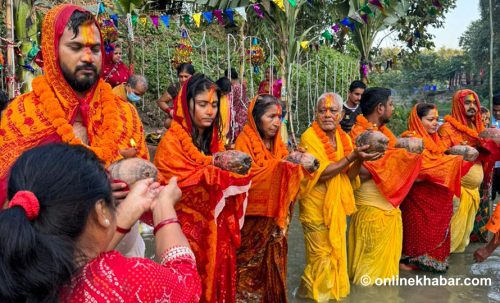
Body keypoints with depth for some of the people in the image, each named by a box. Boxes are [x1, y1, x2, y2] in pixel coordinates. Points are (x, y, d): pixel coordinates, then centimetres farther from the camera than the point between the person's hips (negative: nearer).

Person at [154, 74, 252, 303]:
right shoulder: (171, 142, -11)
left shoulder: (214, 140, 9)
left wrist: (231, 169, -13)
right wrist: (214, 164, -23)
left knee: (218, 278, 13)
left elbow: (225, 185, 7)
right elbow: (179, 185, -22)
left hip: (217, 229, 6)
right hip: (187, 230, -6)